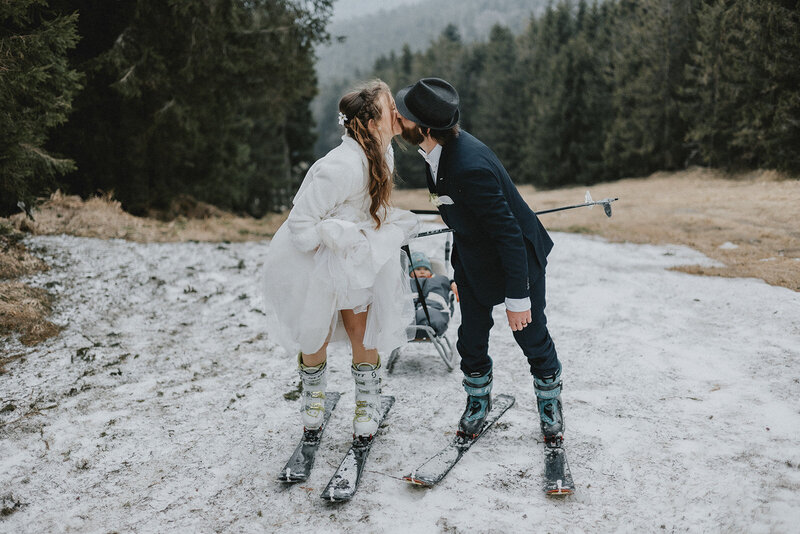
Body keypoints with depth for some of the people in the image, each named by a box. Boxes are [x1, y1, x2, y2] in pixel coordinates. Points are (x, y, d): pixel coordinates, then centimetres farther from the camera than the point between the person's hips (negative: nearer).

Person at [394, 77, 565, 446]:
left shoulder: (469, 168, -39)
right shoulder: (437, 150, -11)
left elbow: (509, 235, -33)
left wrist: (517, 298, -27)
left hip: (516, 254, -7)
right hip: (472, 256, 7)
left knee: (531, 336, 10)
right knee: (471, 336, 12)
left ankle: (549, 404, 36)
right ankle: (478, 401, 37)